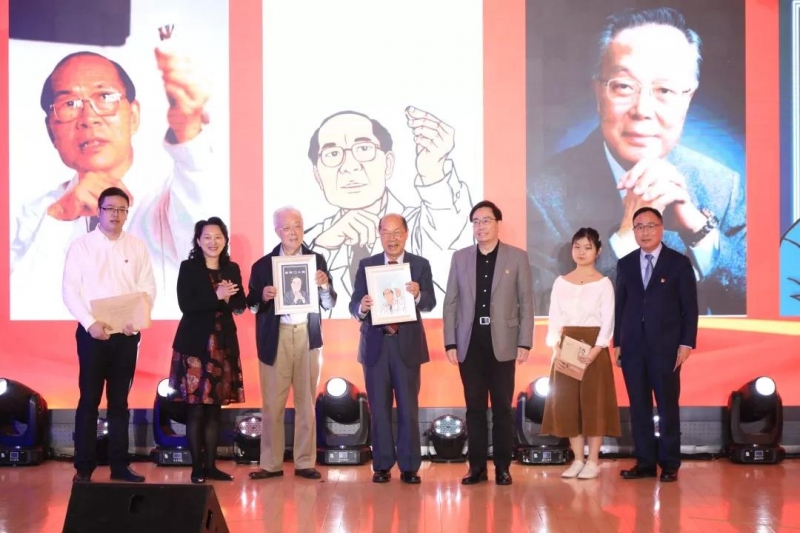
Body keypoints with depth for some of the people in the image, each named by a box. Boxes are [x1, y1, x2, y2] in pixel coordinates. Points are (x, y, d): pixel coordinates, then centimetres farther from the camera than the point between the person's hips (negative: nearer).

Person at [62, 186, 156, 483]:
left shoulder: (137, 247, 6)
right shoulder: (81, 245, 0)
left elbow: (148, 287, 3)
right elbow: (70, 290, -5)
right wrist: (91, 323, -16)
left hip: (127, 334, 2)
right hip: (92, 332, -2)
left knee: (120, 401, 8)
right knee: (89, 400, 0)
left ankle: (119, 465, 14)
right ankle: (84, 468, 6)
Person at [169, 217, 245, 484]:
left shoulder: (232, 269, 11)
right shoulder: (188, 268, -2)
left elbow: (241, 305, 9)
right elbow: (185, 304, -12)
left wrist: (230, 297, -12)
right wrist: (217, 296, -19)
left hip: (224, 343, 4)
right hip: (196, 343, -4)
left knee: (216, 406, 7)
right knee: (196, 407, -3)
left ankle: (211, 464, 12)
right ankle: (197, 466, 3)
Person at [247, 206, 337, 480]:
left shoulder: (316, 260, 6)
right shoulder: (263, 265, 3)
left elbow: (329, 304, 5)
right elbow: (252, 305, 2)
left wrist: (325, 286, -13)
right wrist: (263, 296, -18)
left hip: (307, 335, 1)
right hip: (276, 337, -1)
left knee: (306, 402, 5)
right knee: (272, 403, -1)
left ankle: (305, 463, 9)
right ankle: (271, 463, 5)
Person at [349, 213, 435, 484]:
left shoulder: (420, 265, 1)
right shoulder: (366, 265, 4)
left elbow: (430, 304, -8)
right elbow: (353, 306, -1)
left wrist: (418, 295, -30)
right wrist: (362, 307, -24)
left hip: (407, 345, -1)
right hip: (375, 345, 1)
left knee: (408, 407, 3)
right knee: (379, 408, 6)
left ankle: (409, 467, 9)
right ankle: (382, 466, 14)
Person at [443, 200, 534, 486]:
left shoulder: (517, 257, 2)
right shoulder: (460, 257, 8)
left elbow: (526, 303, 1)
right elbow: (450, 303, 7)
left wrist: (525, 343, -5)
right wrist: (450, 343, 0)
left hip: (502, 344, -2)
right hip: (470, 344, 2)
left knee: (502, 407, 2)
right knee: (475, 408, 4)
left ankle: (502, 467, 9)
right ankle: (477, 466, 10)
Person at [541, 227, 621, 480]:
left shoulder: (603, 283, -2)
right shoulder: (561, 282, 7)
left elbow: (608, 322, -6)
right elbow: (554, 320, 5)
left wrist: (595, 351, -18)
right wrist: (556, 351, -8)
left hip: (594, 348, -3)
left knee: (593, 402, -2)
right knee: (567, 403, 3)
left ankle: (593, 462, 5)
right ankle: (578, 459, 12)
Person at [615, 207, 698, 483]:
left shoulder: (679, 263, 1)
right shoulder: (625, 264, 10)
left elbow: (690, 307, -1)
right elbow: (620, 305, 11)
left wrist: (687, 343, -7)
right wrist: (617, 343, 6)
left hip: (666, 346, -3)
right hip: (633, 347, 3)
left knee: (668, 406, 2)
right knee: (639, 407, 5)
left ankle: (669, 464, 9)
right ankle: (645, 462, 11)